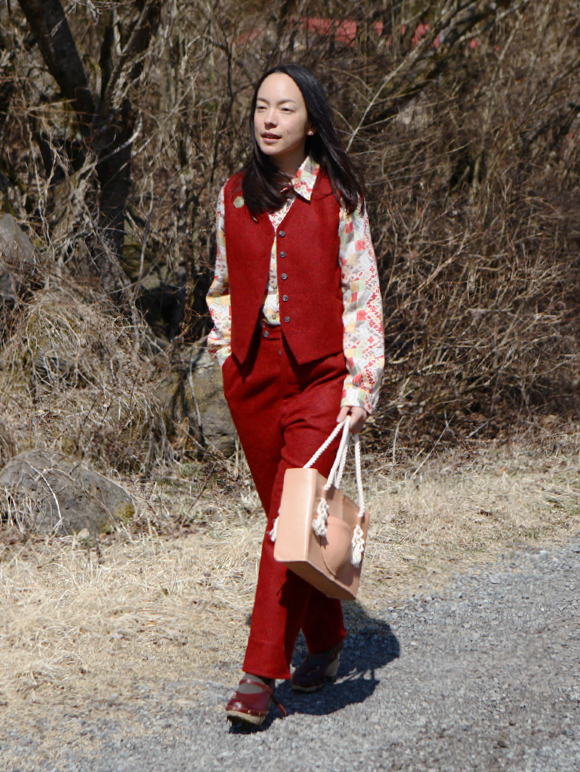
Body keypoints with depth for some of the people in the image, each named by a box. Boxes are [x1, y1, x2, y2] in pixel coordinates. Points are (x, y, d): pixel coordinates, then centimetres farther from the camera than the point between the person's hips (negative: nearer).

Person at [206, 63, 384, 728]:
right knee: (284, 517, 12)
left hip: (319, 374, -4)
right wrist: (224, 348, 11)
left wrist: (361, 382, -9)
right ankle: (326, 642, 30)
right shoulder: (234, 197, 9)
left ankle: (261, 675, -11)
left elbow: (362, 293, -2)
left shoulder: (338, 198, -3)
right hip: (252, 374, 5)